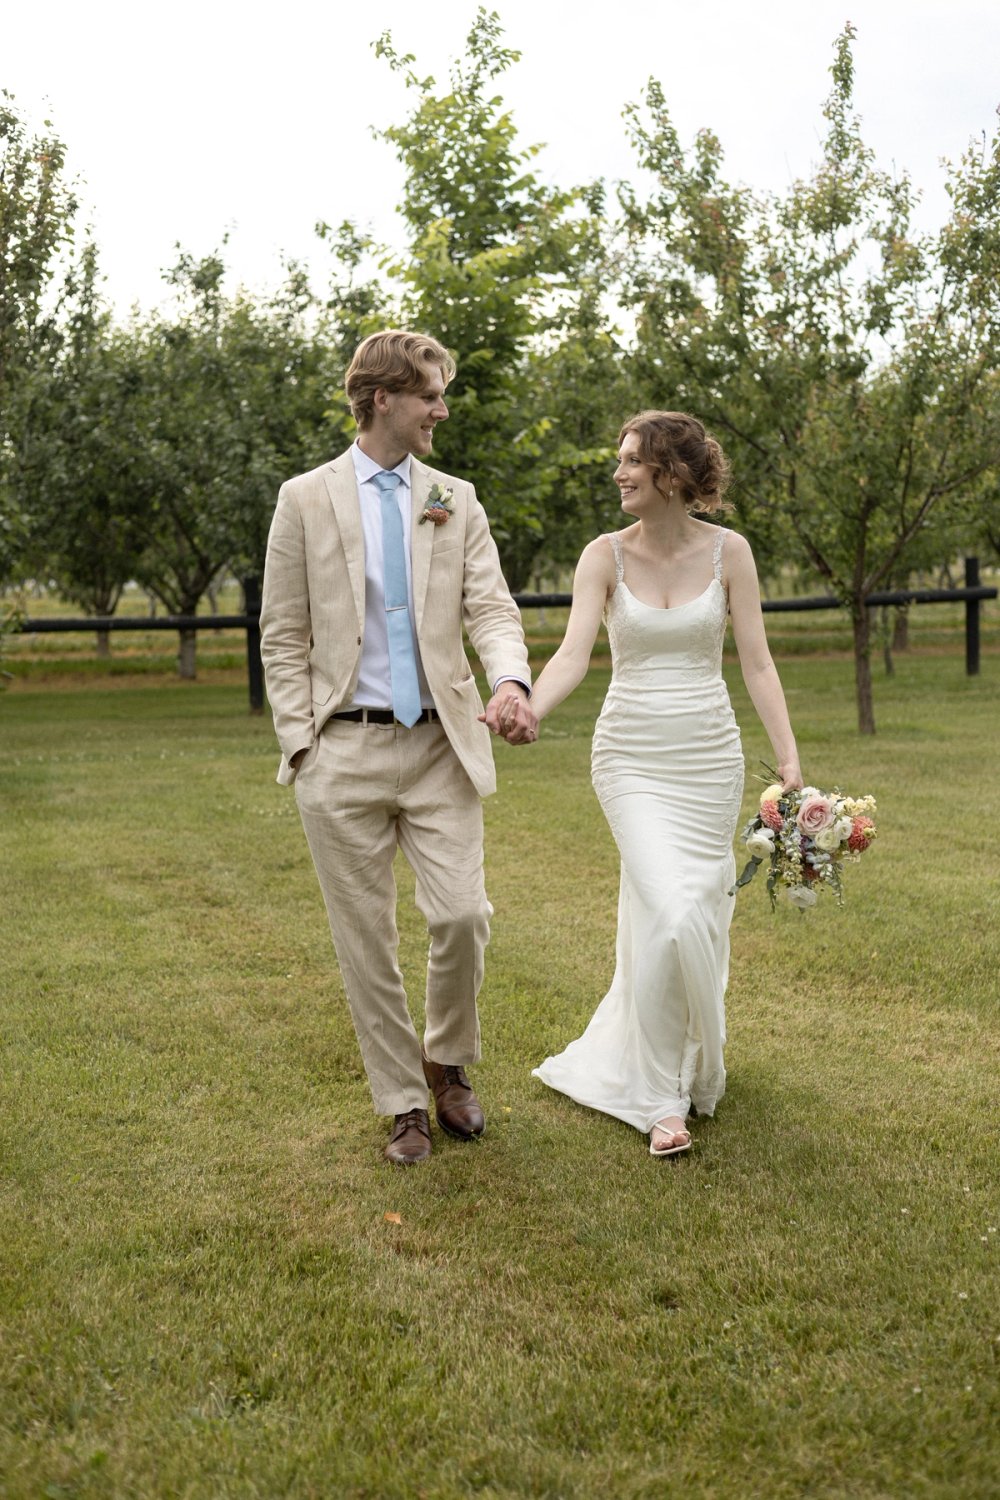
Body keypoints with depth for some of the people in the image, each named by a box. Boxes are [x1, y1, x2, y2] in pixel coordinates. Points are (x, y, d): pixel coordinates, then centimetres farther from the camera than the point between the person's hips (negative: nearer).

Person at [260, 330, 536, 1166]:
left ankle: (449, 1067, 22)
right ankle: (404, 1104, 22)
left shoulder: (457, 501, 9)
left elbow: (491, 608, -1)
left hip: (439, 746, 2)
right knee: (366, 940, 5)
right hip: (344, 751, -1)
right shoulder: (307, 500, 3)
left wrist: (512, 681, -22)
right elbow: (284, 638, 3)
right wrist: (300, 743, -5)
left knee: (462, 916, -7)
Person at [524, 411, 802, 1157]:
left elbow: (757, 662, -1)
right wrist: (522, 712, -32)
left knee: (696, 912, 8)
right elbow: (573, 655, -13)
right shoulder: (605, 556, -3)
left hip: (710, 756, 2)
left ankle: (687, 1060, 34)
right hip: (633, 756, -1)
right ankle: (662, 1098, -1)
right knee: (669, 913, -15)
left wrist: (791, 761, -6)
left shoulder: (728, 551, -1)